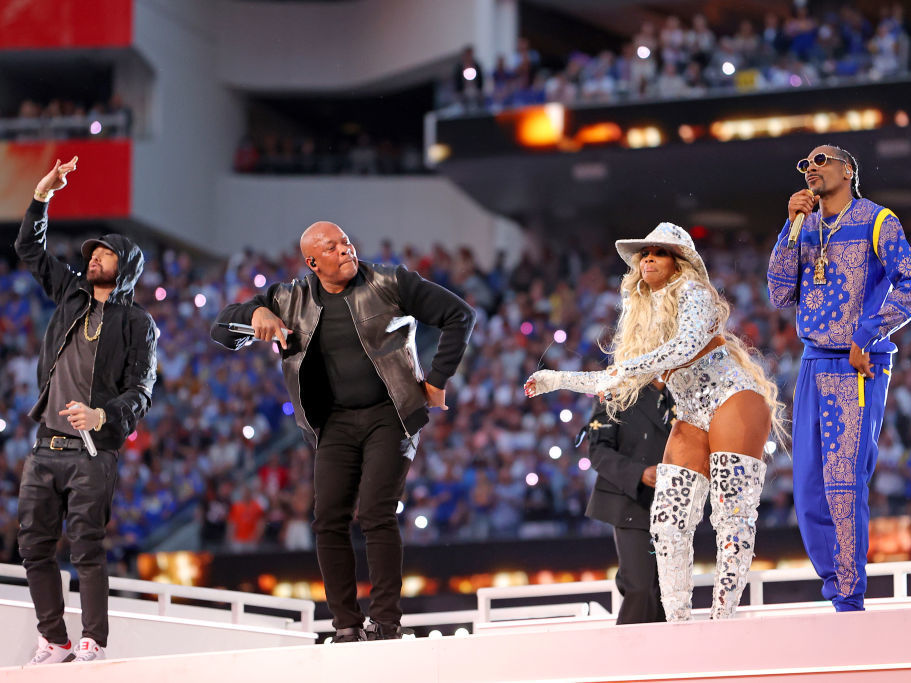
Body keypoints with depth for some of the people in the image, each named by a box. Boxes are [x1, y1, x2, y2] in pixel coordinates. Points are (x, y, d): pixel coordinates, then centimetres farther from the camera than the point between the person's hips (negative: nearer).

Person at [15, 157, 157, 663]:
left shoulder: (138, 323, 3)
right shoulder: (72, 295, 17)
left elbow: (141, 392, -5)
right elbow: (30, 249, 25)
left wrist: (103, 416, -22)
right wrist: (42, 196, 14)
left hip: (93, 452, -5)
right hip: (46, 448, 5)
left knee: (87, 547, -12)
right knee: (35, 546, 1)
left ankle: (94, 644, -9)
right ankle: (54, 642, 7)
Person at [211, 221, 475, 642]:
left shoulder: (389, 285, -3)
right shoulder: (291, 302, 6)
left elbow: (459, 315, 0)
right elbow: (223, 331, 9)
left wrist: (436, 380, -3)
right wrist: (255, 314, -13)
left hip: (390, 417, -4)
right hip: (336, 422, 4)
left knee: (375, 513, -17)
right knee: (329, 520, -8)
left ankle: (386, 622, -13)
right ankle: (347, 628, -2)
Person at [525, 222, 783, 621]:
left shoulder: (692, 292, -2)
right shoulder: (641, 313, 21)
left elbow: (688, 344, -22)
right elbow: (618, 382, 28)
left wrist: (624, 368, -22)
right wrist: (557, 380, 25)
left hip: (732, 401, -8)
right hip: (692, 419, 8)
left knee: (733, 513, -12)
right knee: (667, 519, -5)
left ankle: (722, 618, -15)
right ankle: (677, 623, -4)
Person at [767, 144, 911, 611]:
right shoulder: (806, 229, 15)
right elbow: (781, 296, 5)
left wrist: (866, 334, -14)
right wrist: (793, 226, 0)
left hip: (858, 369, -6)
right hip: (814, 364, 6)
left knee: (844, 483, -13)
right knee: (809, 491, 3)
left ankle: (851, 603, -10)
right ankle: (837, 595, 12)